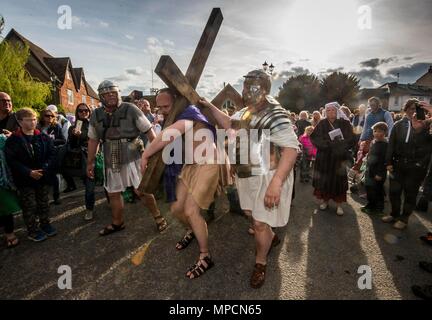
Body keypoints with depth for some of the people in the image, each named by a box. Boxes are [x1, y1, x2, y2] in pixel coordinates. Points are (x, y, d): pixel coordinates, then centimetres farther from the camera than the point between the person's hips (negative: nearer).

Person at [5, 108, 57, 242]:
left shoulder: (44, 137, 2)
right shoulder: (13, 140, -6)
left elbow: (52, 155, -1)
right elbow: (11, 161, -11)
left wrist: (44, 169, -16)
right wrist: (29, 172, -19)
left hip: (43, 177, 3)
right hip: (25, 180, -2)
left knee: (43, 203, 16)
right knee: (29, 206, 7)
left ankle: (45, 224, 33)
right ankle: (32, 231, 22)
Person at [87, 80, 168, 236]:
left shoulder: (130, 109, -10)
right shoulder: (96, 115, 4)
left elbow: (149, 130, -9)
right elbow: (93, 140, 13)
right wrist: (90, 162, 14)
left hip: (132, 158, -5)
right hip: (111, 161, 5)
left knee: (142, 190, -3)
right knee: (113, 193, 14)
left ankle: (158, 217, 18)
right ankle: (117, 223, 35)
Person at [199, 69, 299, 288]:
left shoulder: (274, 114, -21)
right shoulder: (247, 111, 6)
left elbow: (291, 148, -28)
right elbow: (230, 125, 22)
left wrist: (276, 182, -36)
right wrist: (210, 107, 12)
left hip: (267, 176, -8)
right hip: (247, 175, 8)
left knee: (260, 223, 2)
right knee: (252, 213, 23)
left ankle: (260, 263, 30)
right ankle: (271, 238, 53)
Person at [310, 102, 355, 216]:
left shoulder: (344, 123, 0)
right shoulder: (322, 124, 3)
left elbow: (350, 140, -7)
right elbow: (314, 138, -6)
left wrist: (334, 144, -19)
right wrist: (328, 144, -20)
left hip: (339, 157, -1)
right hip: (324, 157, 1)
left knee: (338, 179, 2)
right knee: (324, 178, 7)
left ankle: (339, 204, 12)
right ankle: (325, 200, 22)